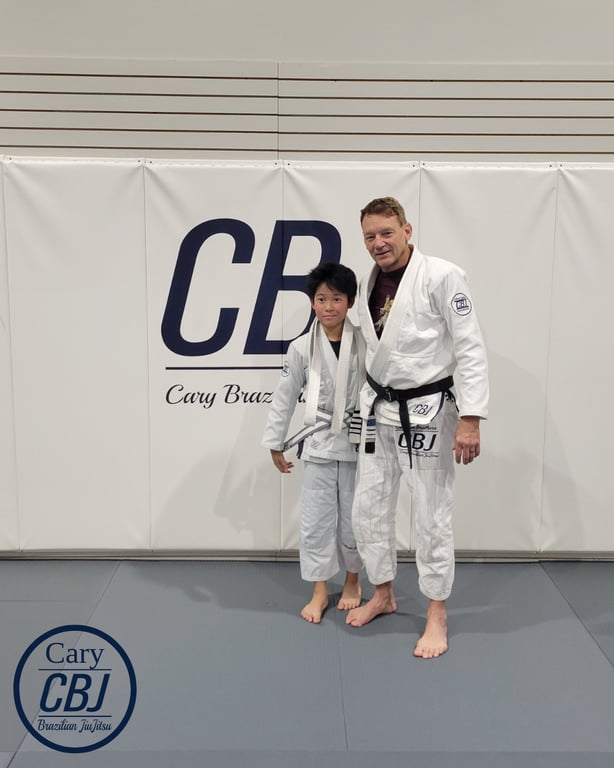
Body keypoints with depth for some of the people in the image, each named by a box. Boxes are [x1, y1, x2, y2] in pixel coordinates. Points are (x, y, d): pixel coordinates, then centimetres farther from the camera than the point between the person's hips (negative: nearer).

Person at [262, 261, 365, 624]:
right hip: (319, 443, 1)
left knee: (354, 517, 10)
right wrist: (275, 443, 5)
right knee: (316, 518, 6)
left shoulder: (366, 342, -6)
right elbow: (285, 397, 2)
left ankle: (352, 581, 33)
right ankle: (320, 591, 22)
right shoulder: (301, 348, -5)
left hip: (358, 442, 0)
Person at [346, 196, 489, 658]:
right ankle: (384, 594, 35)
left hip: (427, 412, -7)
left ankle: (437, 615, 20)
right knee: (369, 508, 14)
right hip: (379, 411, 7)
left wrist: (470, 419, -20)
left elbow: (471, 350, -16)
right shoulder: (369, 284, 7)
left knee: (432, 516, 2)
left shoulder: (442, 277, -14)